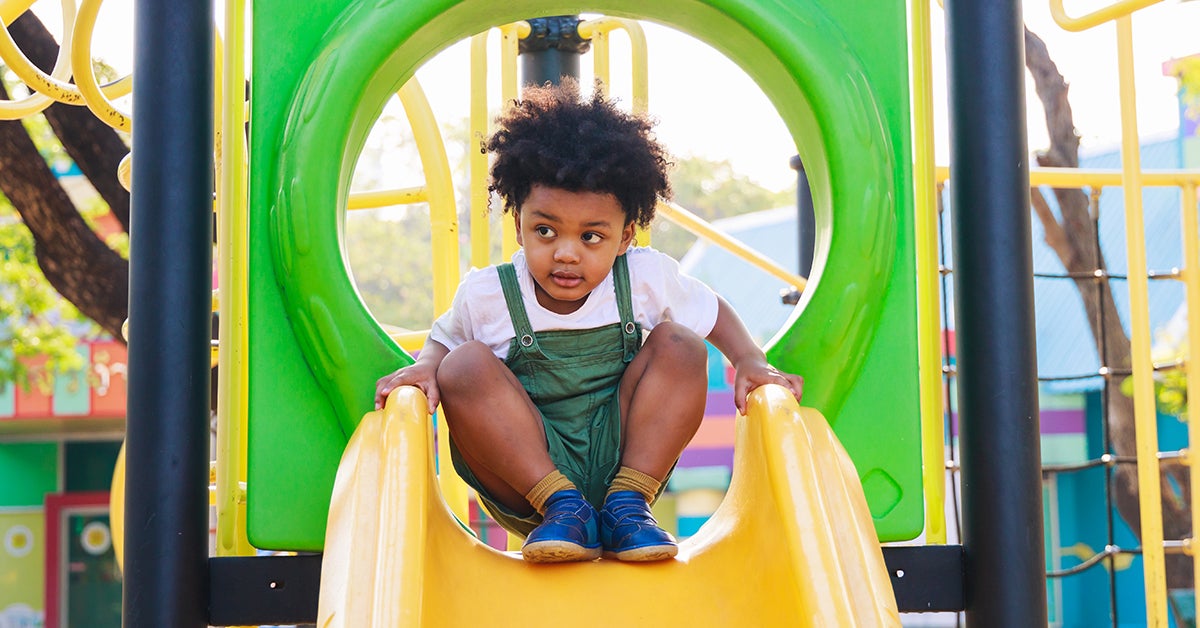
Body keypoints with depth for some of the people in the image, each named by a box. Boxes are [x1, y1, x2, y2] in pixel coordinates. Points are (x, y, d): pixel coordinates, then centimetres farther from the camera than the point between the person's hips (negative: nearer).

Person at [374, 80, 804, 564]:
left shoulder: (647, 278, -4)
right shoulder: (485, 295, -7)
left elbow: (713, 312, 13)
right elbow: (442, 339, 12)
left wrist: (750, 362, -6)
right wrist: (424, 366, -12)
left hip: (622, 456, 1)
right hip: (525, 481, -1)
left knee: (679, 344, -14)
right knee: (465, 365, -24)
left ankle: (628, 503, -16)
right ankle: (563, 509, -23)